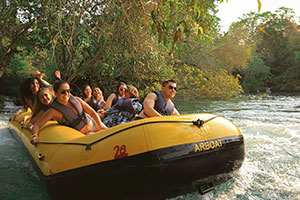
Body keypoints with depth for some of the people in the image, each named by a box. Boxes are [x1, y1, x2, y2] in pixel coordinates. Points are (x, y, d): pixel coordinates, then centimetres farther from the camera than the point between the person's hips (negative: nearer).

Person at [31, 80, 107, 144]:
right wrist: (34, 136, -35)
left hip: (94, 124, 5)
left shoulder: (76, 99, -3)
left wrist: (101, 125, -18)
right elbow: (37, 125, -14)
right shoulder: (54, 111, -16)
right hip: (85, 134, -5)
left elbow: (92, 113, -3)